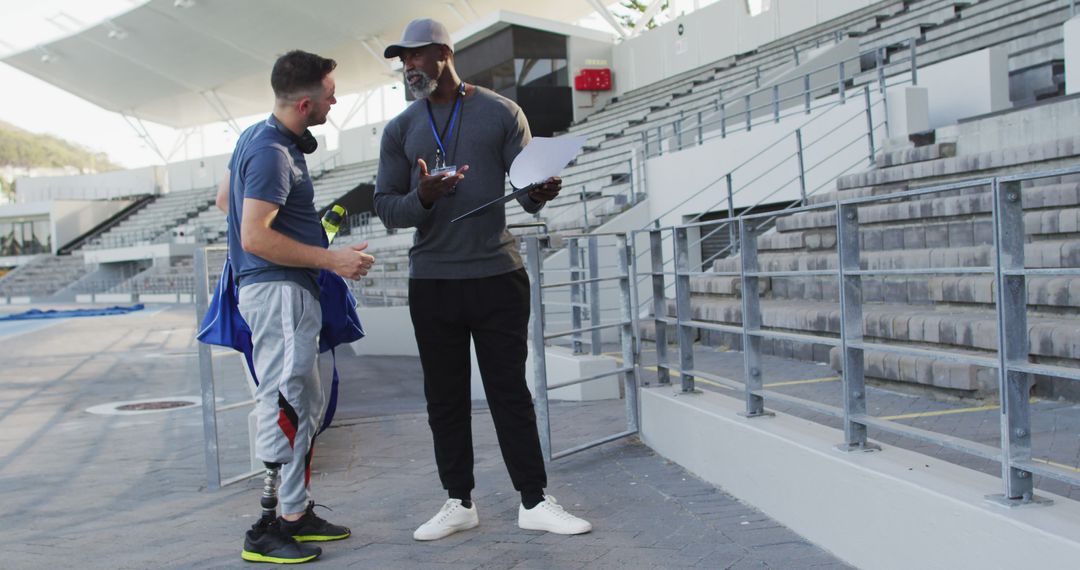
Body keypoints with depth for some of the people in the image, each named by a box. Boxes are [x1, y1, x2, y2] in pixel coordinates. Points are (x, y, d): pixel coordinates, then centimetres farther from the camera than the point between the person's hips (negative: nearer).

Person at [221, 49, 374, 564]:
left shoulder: (258, 138, 14)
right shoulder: (272, 152, -18)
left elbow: (224, 197, 26)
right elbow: (255, 238, -23)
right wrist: (332, 260, -20)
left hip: (286, 291, 11)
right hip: (279, 290, -11)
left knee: (305, 405, 15)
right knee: (286, 406, -8)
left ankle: (297, 513, 23)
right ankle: (269, 531, -1)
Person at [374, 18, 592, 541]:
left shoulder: (502, 114, 3)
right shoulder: (400, 130, 9)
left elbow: (527, 192, 1)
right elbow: (386, 207, 5)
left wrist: (539, 193, -24)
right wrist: (422, 199, -18)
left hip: (498, 275, -2)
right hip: (431, 281, 3)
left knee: (510, 391, 3)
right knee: (445, 397, 8)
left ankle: (534, 502, 11)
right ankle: (459, 503, 19)